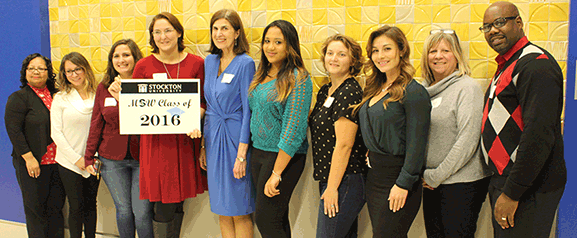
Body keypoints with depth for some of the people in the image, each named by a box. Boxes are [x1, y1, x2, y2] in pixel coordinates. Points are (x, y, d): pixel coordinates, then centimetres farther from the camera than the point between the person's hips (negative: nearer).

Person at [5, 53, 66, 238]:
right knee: (36, 209, 4)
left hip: (57, 162, 5)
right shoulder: (18, 98, -4)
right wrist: (29, 158, -16)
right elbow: (13, 130, -10)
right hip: (33, 163, -4)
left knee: (56, 207, 10)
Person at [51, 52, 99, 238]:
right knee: (77, 207, 4)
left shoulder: (97, 95, 2)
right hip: (69, 162, -2)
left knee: (91, 205, 11)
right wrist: (77, 159, -9)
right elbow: (56, 133, -4)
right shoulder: (60, 98, -1)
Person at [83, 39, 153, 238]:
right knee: (123, 210, 10)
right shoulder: (103, 88, 7)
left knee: (142, 212, -1)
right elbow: (96, 124, 10)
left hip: (142, 158, -3)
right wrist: (89, 157, 9)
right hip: (112, 159, 3)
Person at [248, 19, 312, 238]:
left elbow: (294, 129, -19)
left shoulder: (298, 79, -15)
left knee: (265, 220, -3)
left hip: (284, 156, -7)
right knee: (277, 218, 15)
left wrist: (277, 173, -20)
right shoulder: (262, 75, 9)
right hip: (258, 152, 7)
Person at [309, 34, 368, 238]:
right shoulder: (325, 91, 12)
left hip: (345, 181, -9)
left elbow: (344, 144, -20)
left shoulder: (350, 93, -16)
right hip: (328, 178, 9)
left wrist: (332, 188, -19)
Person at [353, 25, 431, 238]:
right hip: (373, 175, 8)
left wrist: (403, 184, -17)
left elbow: (416, 144, -16)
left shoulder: (414, 92, -14)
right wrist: (371, 157, 8)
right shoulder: (375, 89, 11)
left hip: (396, 177, -8)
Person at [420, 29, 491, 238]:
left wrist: (437, 176, -13)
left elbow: (467, 142, -16)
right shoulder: (425, 89, 10)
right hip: (431, 183, 6)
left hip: (462, 182, -6)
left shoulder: (467, 88, -10)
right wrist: (423, 173, 5)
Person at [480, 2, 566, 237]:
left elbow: (539, 135, -24)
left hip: (528, 190, -10)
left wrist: (512, 193, -22)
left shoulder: (536, 65, -16)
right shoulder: (507, 66, 17)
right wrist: (501, 186, 15)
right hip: (504, 182, 10)